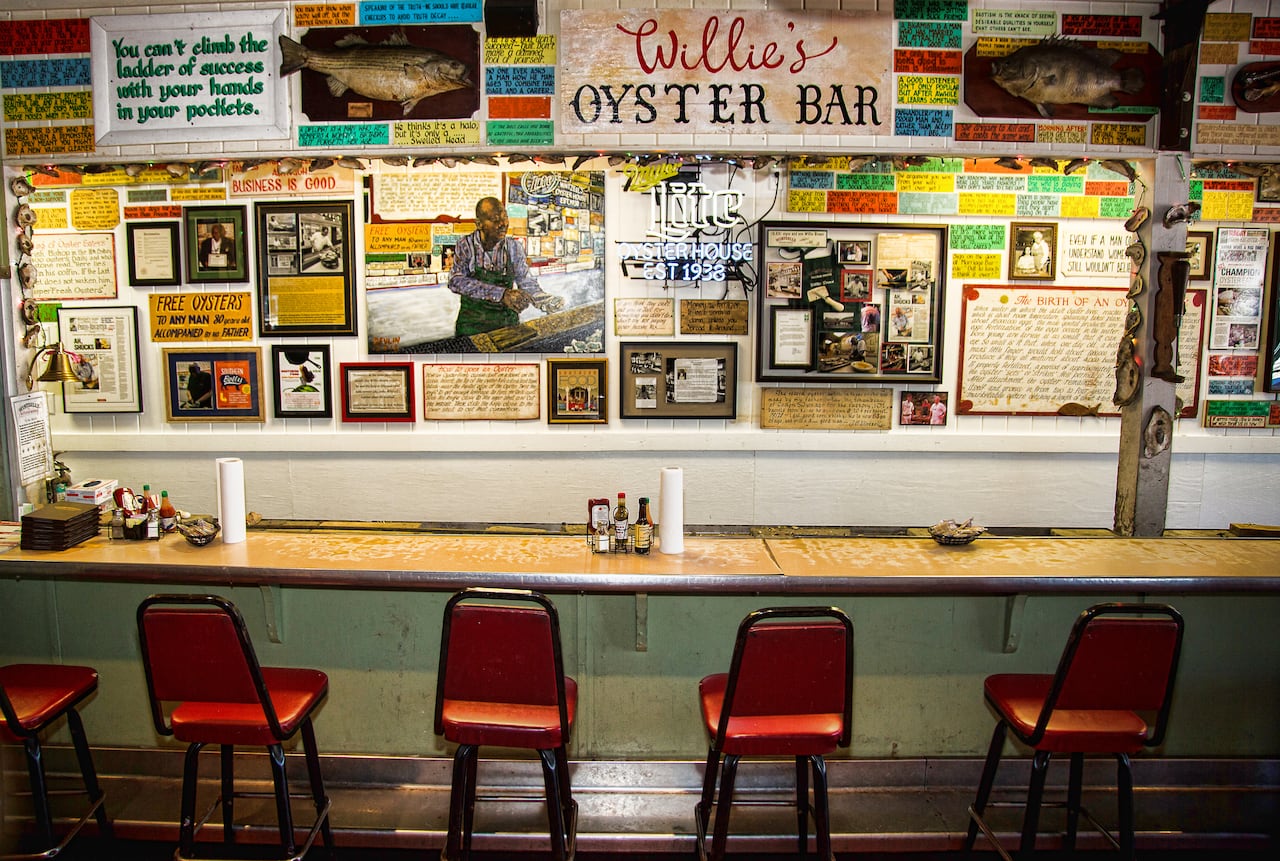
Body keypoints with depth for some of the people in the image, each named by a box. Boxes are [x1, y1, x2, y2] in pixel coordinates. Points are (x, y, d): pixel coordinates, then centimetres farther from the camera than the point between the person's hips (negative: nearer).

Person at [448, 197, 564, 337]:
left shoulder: (515, 248, -2)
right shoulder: (465, 245, -8)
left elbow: (526, 282, 2)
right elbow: (456, 281, -21)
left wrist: (546, 301, -21)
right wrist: (501, 294, -33)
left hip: (507, 321, 2)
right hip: (472, 324, -2)